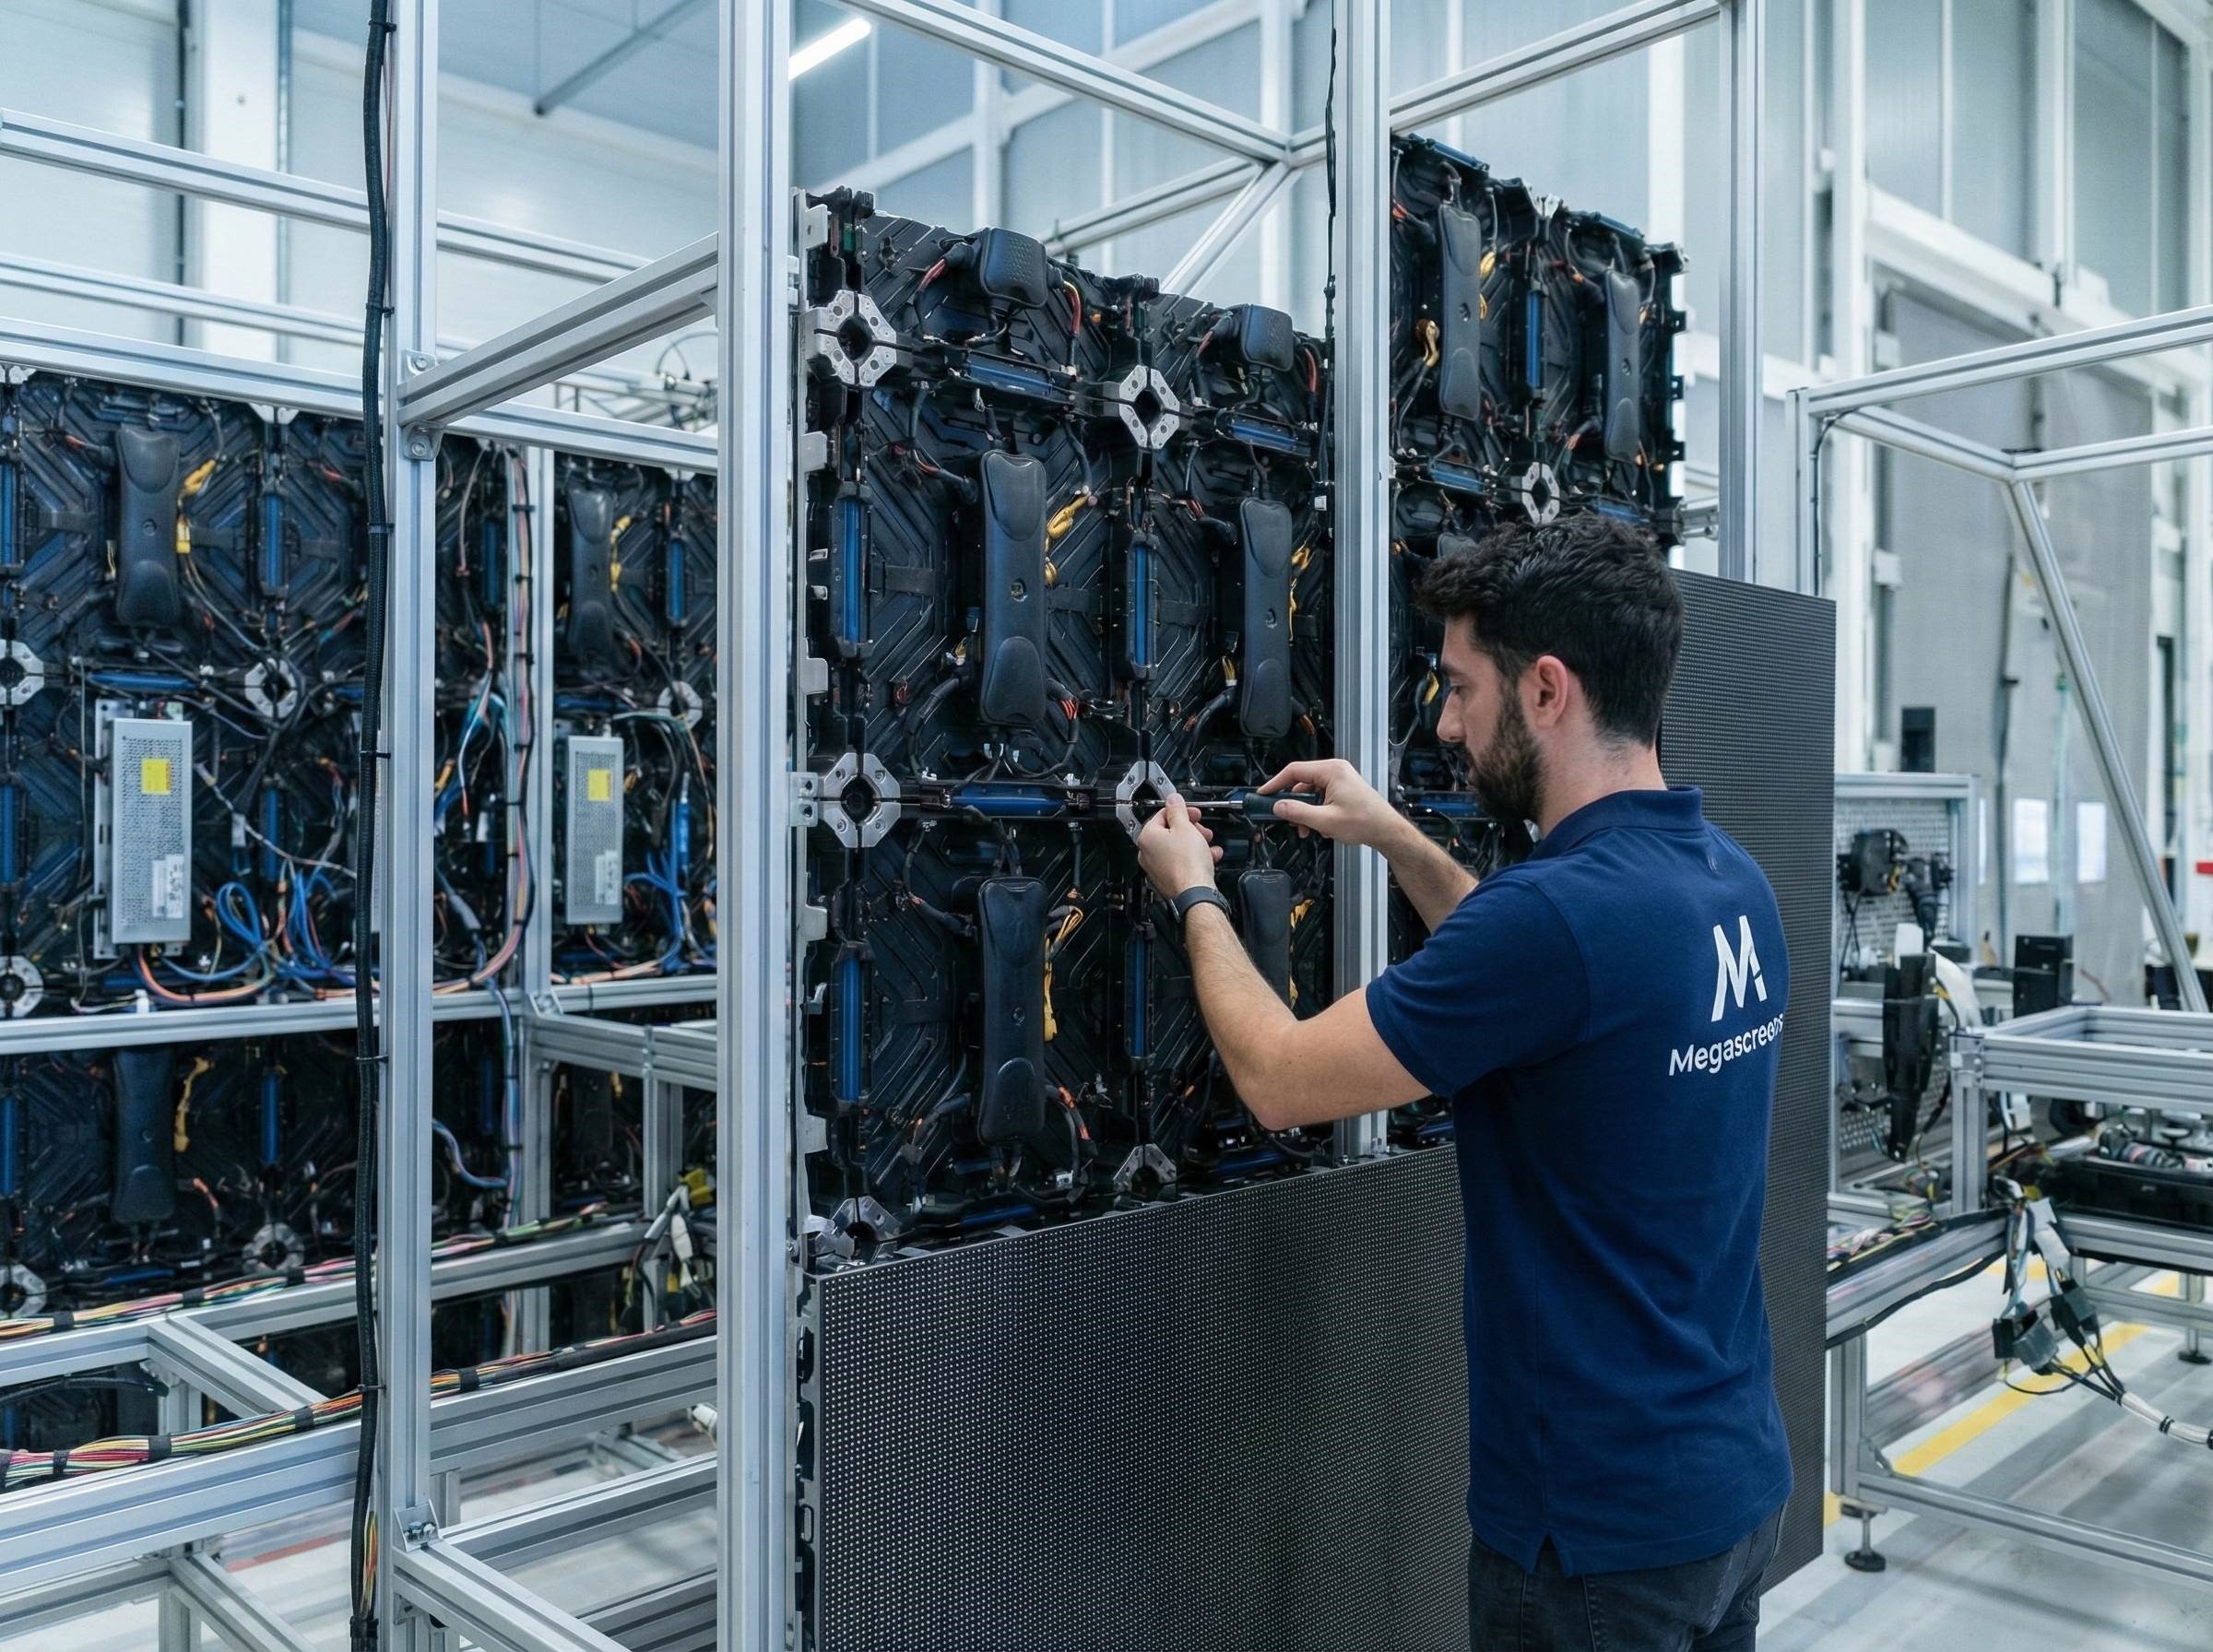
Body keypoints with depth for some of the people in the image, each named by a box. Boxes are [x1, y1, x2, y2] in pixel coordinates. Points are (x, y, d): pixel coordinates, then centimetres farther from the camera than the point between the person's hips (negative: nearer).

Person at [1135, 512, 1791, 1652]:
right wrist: (1394, 840, 17)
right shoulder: (1727, 881, 0)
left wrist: (1195, 897, -1)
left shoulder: (1558, 906, -28)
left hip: (1598, 1516, -8)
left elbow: (1279, 1079, -18)